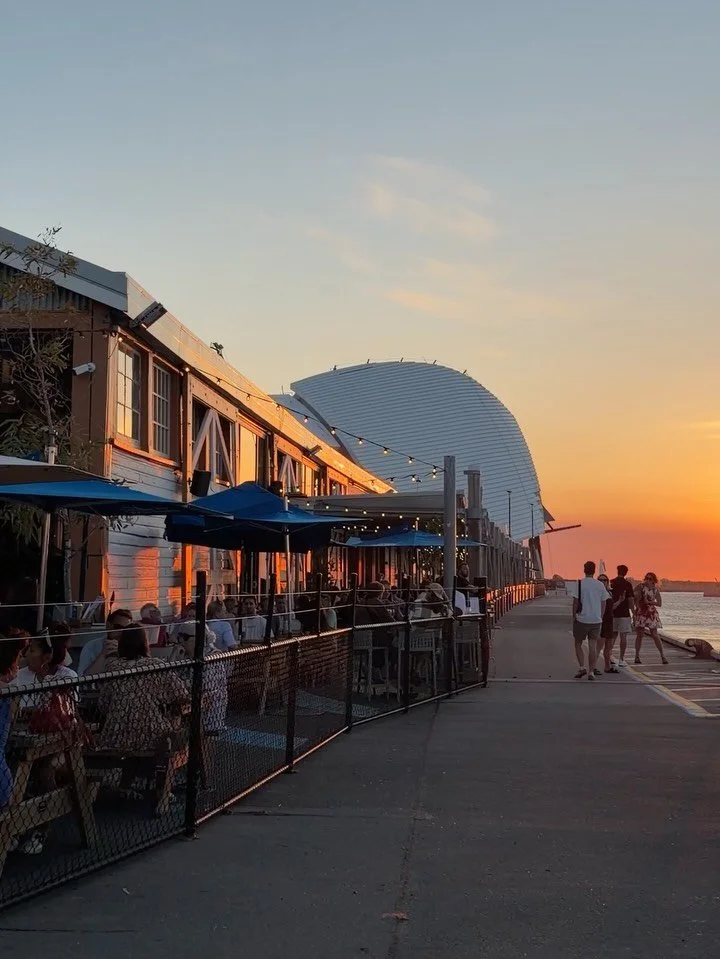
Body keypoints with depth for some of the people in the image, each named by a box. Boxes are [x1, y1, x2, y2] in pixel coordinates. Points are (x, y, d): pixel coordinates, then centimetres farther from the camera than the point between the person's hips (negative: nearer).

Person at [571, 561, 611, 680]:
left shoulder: (579, 584, -8)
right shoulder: (600, 585, 3)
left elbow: (575, 602, -8)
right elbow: (603, 603, 7)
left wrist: (574, 617, 3)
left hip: (581, 619, -3)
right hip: (596, 620, 3)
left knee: (578, 644, 12)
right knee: (593, 646, 7)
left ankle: (582, 667, 1)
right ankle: (591, 671, 5)